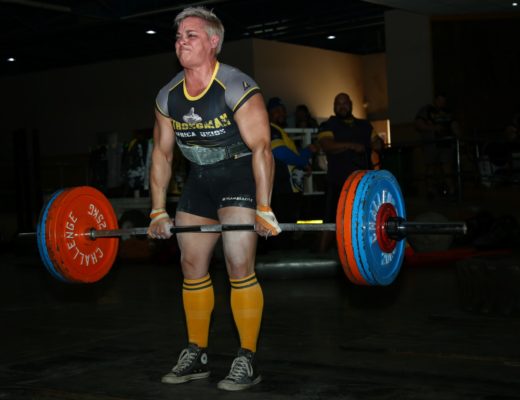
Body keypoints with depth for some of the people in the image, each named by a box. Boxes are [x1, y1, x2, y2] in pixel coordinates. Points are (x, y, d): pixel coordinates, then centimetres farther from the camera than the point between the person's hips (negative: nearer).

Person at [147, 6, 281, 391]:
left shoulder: (237, 88, -21)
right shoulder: (168, 97, -2)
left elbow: (261, 147, -24)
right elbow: (162, 153, 6)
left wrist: (264, 209, -29)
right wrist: (159, 211, 4)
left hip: (239, 176, -6)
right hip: (200, 179, 7)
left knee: (239, 265, -14)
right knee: (192, 266, 7)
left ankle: (247, 360, -5)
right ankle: (196, 355, 19)